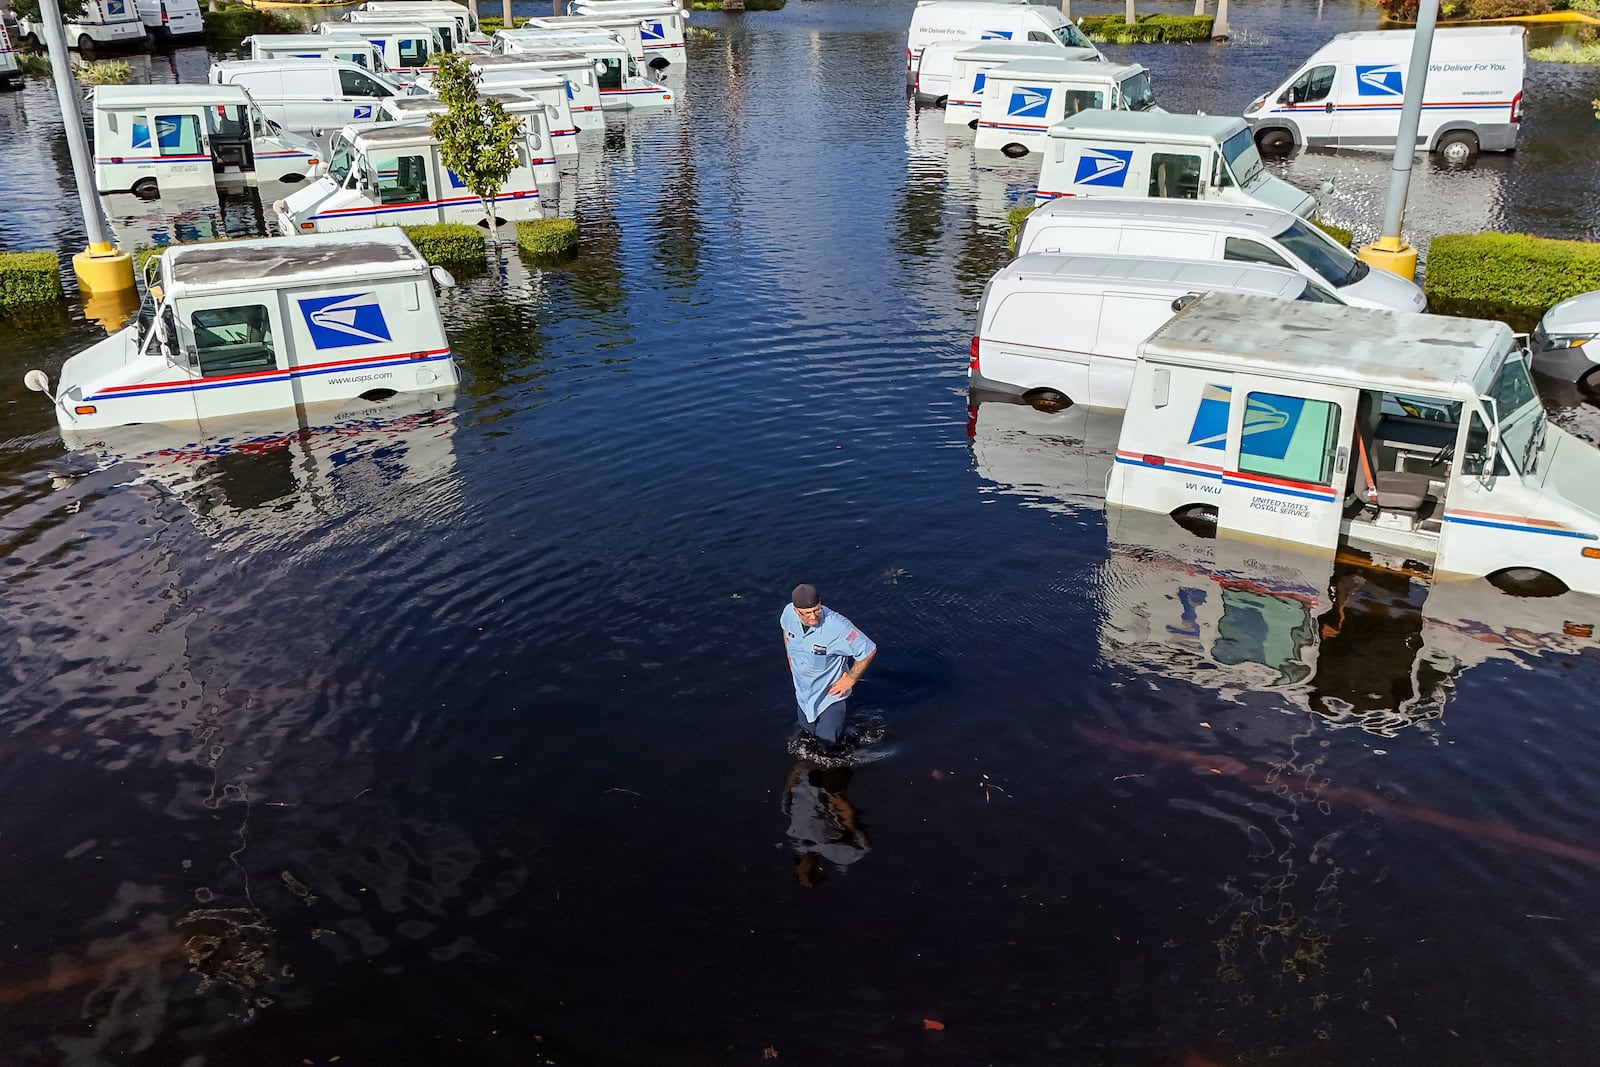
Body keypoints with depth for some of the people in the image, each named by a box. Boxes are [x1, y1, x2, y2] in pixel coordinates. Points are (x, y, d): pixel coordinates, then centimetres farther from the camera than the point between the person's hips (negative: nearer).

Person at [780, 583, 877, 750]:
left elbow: (869, 650, -25)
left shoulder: (837, 626, -36)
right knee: (807, 729, 25)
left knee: (827, 738, 5)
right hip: (803, 691, 6)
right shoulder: (789, 613, -20)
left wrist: (850, 679, -16)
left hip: (831, 692, -5)